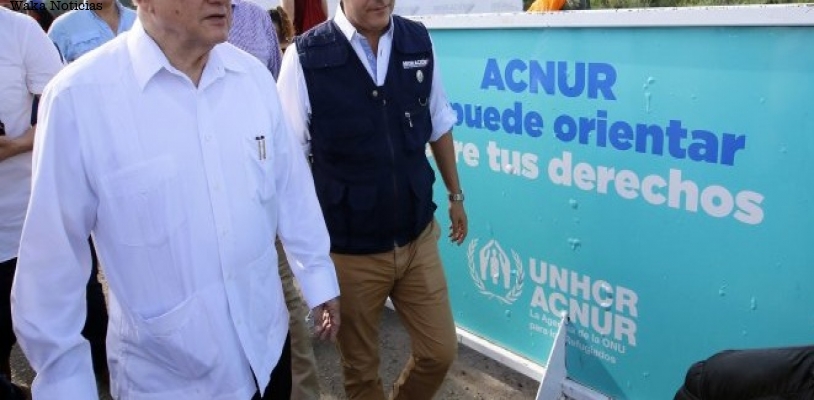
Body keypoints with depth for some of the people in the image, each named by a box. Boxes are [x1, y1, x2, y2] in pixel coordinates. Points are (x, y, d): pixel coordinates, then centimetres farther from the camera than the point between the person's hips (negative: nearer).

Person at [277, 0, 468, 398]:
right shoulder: (305, 56, -16)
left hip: (418, 239, 4)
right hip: (350, 251, -3)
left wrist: (455, 194, 17)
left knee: (440, 351, 15)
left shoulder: (419, 42, -3)